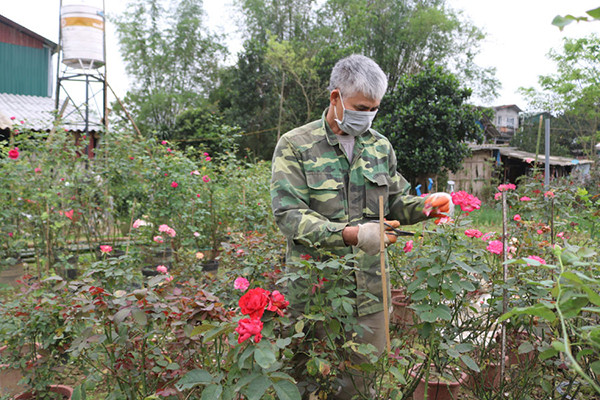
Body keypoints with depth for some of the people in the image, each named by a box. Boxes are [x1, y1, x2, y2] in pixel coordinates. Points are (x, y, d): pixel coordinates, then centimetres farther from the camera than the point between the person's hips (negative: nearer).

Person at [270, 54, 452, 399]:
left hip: (370, 293, 4)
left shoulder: (380, 146, 11)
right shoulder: (295, 145, -6)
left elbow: (396, 203, 18)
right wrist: (351, 234, -29)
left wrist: (426, 205, -5)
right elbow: (289, 215, -16)